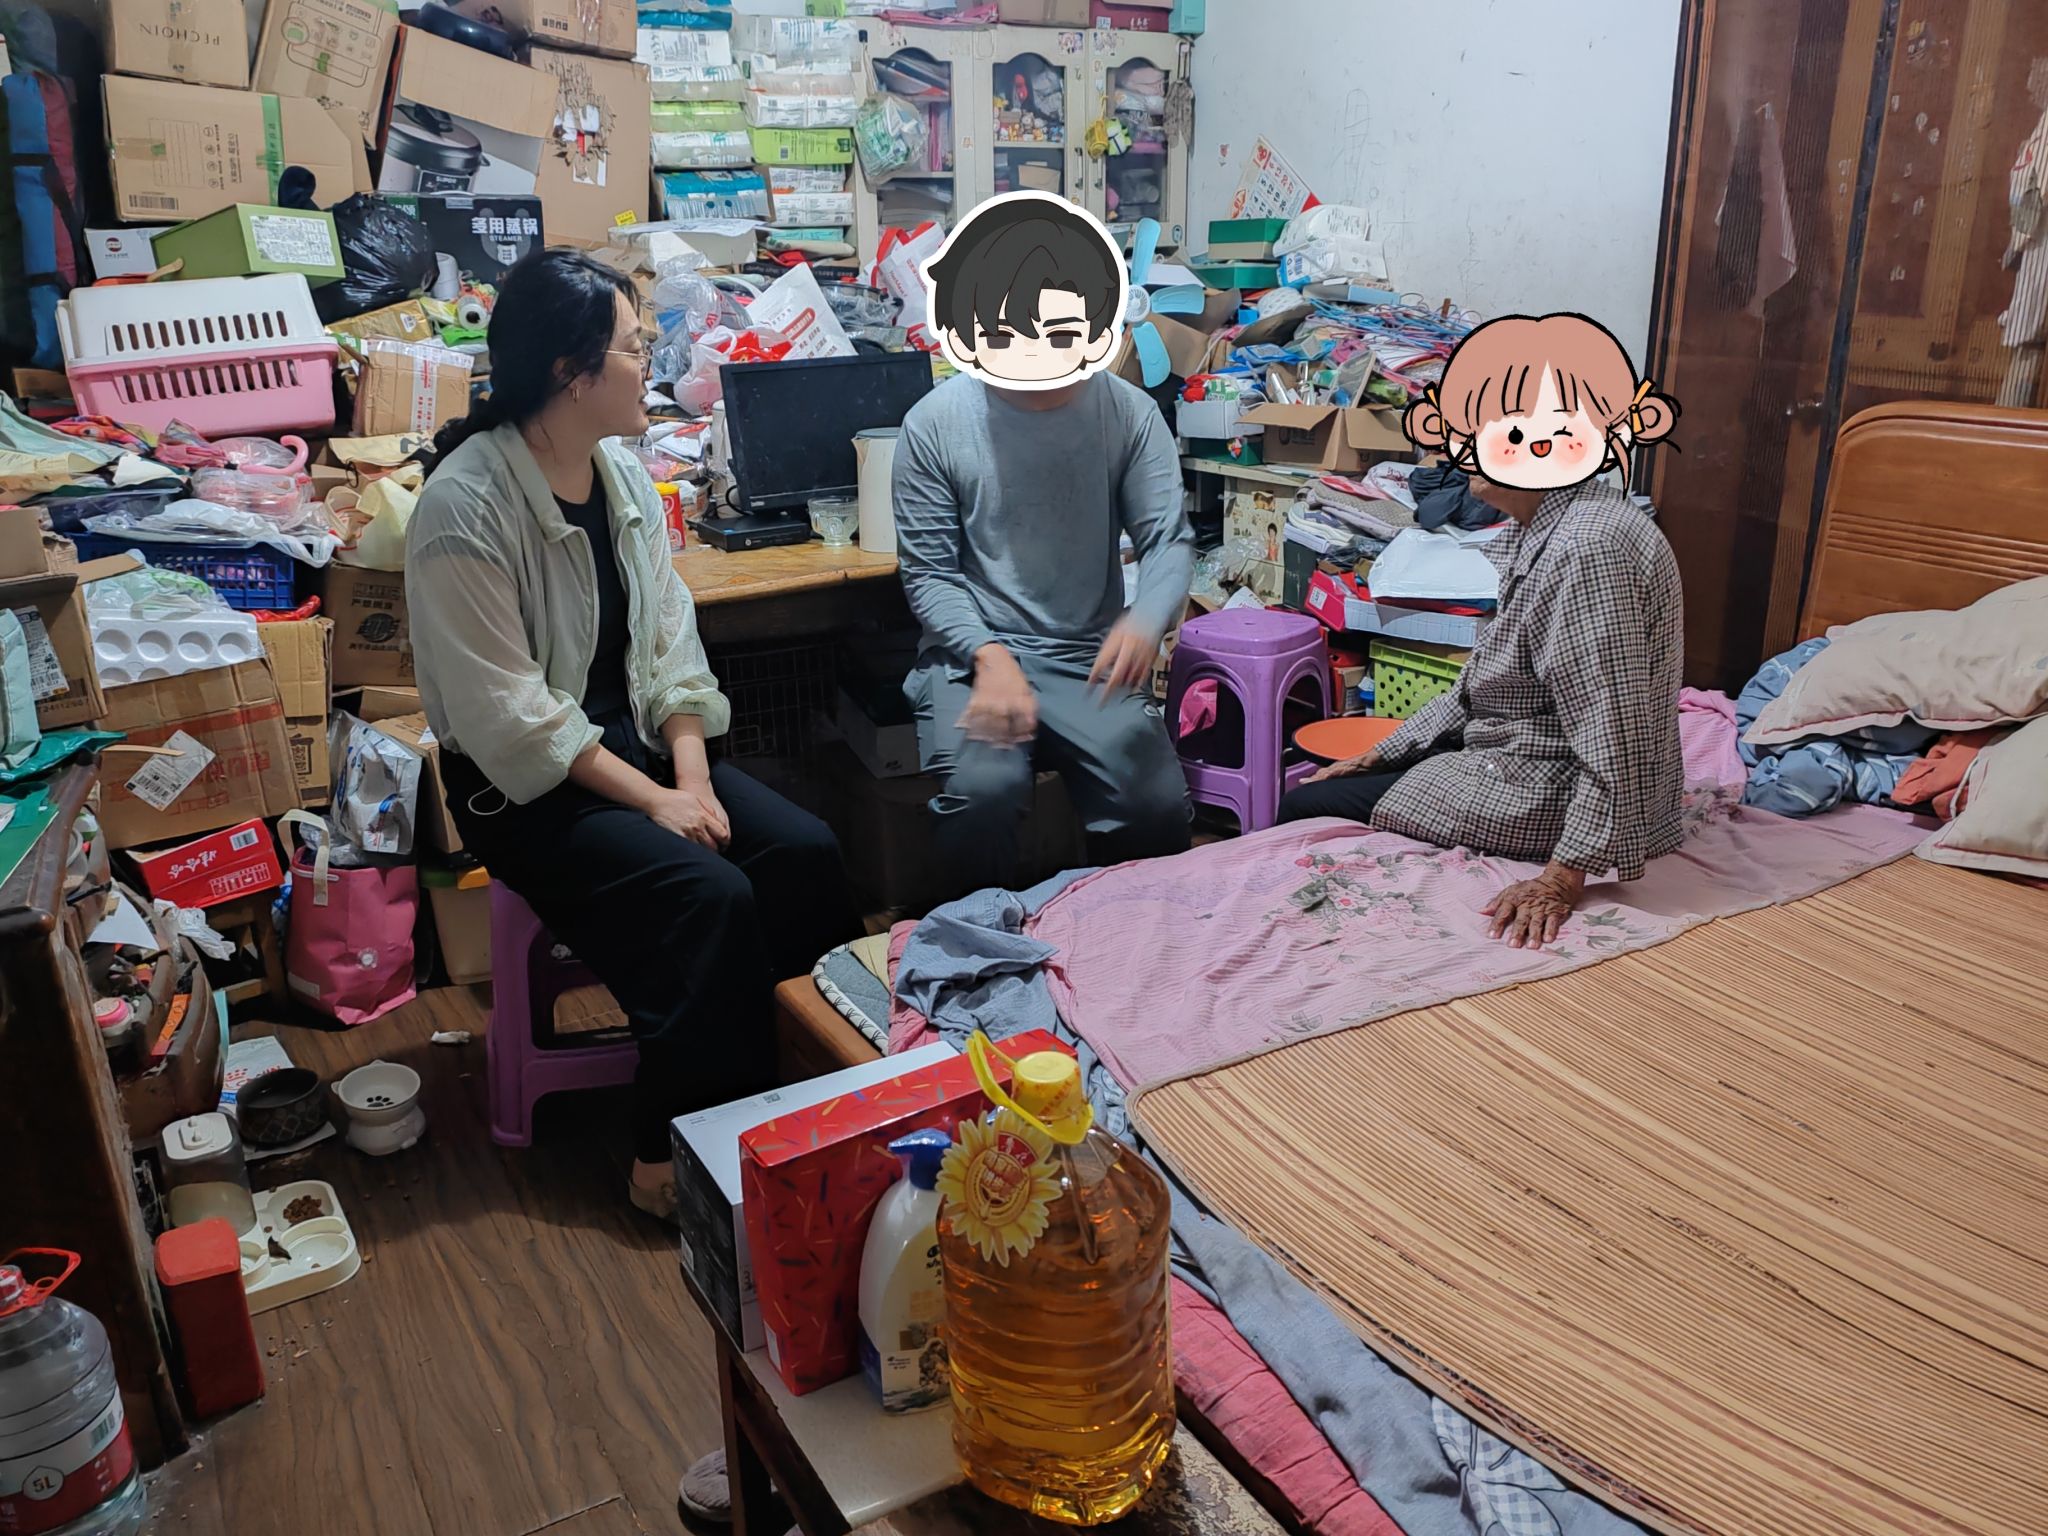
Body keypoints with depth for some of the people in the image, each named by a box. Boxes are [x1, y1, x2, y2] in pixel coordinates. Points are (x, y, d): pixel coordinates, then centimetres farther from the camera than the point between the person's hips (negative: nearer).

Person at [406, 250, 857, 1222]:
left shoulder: (623, 473, 4)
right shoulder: (465, 507, -19)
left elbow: (671, 639, 5)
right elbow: (510, 716, -20)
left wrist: (691, 775, -8)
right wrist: (652, 801, -20)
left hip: (636, 740, 7)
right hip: (524, 785, -7)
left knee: (804, 853, -14)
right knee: (711, 898, -26)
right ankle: (670, 1161, -11)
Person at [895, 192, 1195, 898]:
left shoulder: (1130, 415, 0)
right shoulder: (935, 423, -4)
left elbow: (1168, 538, -5)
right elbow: (928, 572, -4)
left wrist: (1145, 621, -28)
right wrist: (990, 657, -21)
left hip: (1090, 658, 2)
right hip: (973, 654, -1)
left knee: (1157, 801, -20)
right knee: (982, 787, -30)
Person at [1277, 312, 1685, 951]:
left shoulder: (1588, 550, -28)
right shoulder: (1545, 528, 7)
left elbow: (1615, 736, -30)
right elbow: (1489, 682, 14)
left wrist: (1564, 875, -30)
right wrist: (1386, 753, 13)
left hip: (1547, 795, -10)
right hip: (1531, 759, 11)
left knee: (1307, 810, -3)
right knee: (1318, 781, 18)